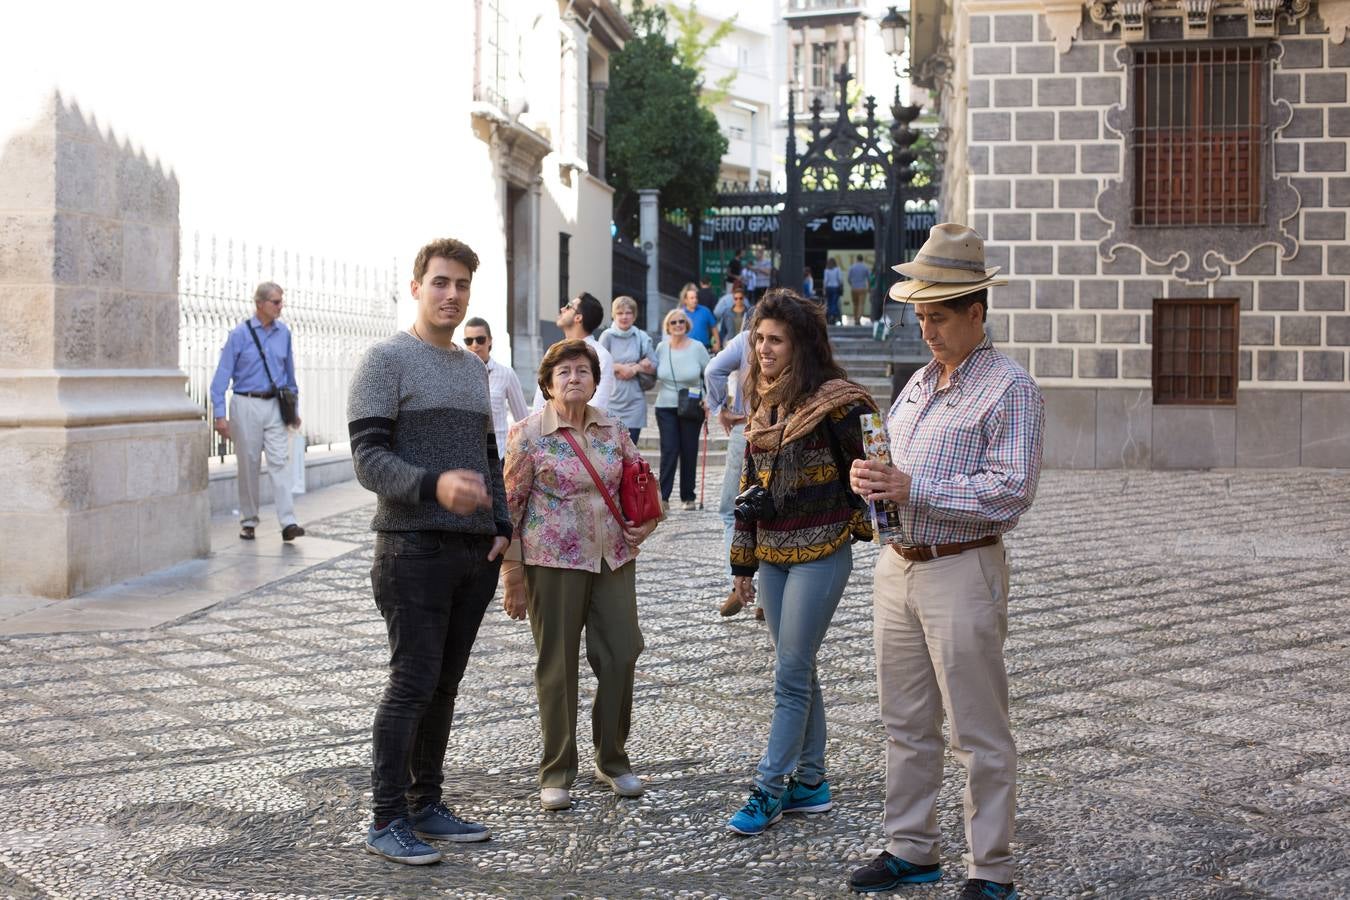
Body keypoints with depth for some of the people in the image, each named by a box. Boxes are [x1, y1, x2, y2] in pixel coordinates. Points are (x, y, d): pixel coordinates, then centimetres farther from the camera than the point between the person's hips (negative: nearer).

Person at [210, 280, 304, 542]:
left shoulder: (284, 333, 7)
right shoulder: (239, 334, -4)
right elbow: (222, 375, -4)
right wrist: (220, 414, -10)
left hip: (275, 405, 2)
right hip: (246, 405, -2)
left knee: (280, 462, -8)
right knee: (248, 465, 5)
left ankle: (288, 523, -14)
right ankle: (248, 522, 16)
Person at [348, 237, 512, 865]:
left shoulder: (474, 368, 18)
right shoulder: (386, 361, -5)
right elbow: (369, 460, -14)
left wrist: (502, 526, 9)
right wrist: (435, 485, -31)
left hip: (476, 553, 7)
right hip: (414, 548, -7)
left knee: (445, 684, 10)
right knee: (413, 683, -6)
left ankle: (425, 805, 20)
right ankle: (387, 821, 3)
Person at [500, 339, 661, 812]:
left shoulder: (613, 430, 6)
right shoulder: (528, 434, -7)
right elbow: (510, 506, -6)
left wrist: (647, 521, 0)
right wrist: (512, 577, -8)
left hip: (613, 558, 4)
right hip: (553, 561, -4)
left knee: (621, 656, 5)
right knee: (557, 666, 3)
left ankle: (613, 760, 23)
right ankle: (556, 773, 16)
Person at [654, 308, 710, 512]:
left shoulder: (697, 348, -3)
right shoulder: (661, 348, 2)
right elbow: (654, 374, 15)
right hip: (666, 407, 1)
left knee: (689, 451, 5)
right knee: (669, 450, -7)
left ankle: (688, 497, 15)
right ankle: (663, 496, -6)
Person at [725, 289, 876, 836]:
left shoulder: (832, 400, -12)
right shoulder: (763, 404, 11)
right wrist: (743, 562, 17)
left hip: (819, 554, -7)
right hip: (771, 554, 7)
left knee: (791, 674, -4)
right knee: (799, 671, 13)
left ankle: (769, 790, 3)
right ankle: (810, 783, 22)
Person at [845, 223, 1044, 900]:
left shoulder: (1008, 388, -9)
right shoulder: (918, 383, 16)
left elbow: (1011, 490, -19)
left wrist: (913, 489, -21)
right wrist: (868, 477, 0)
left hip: (961, 571, -8)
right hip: (897, 566, 8)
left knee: (979, 735, 0)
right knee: (905, 723, 14)